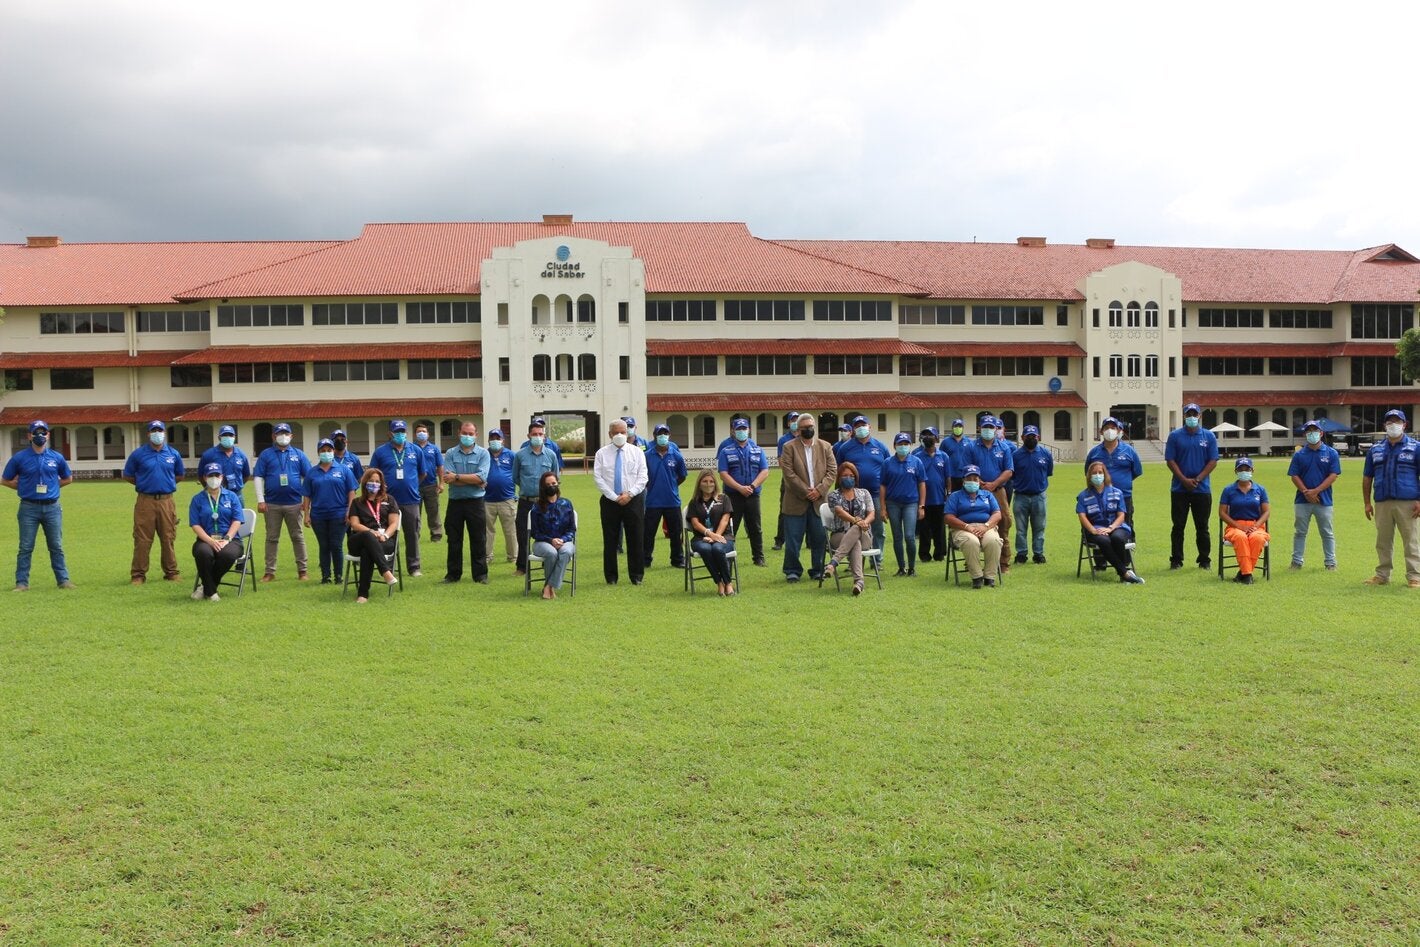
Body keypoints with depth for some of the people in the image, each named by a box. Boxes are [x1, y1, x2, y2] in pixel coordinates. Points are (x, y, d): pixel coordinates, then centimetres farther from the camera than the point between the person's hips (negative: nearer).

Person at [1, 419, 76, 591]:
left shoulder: (57, 457, 6)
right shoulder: (19, 458, 1)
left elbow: (68, 479, 18)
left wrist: (52, 486, 7)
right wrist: (24, 488, 1)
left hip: (52, 507, 2)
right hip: (29, 508, -1)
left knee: (57, 546, 6)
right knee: (25, 547, 1)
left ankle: (63, 580, 10)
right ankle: (22, 583, 6)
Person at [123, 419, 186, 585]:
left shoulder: (173, 454, 8)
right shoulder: (138, 454, 3)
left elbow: (180, 475, 20)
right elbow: (127, 476, 11)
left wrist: (167, 483, 10)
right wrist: (144, 484, 6)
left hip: (166, 501, 2)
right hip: (145, 501, -2)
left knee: (168, 538, 5)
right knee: (142, 540, -1)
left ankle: (171, 572, 13)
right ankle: (138, 574, 5)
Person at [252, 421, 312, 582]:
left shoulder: (299, 454, 8)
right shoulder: (266, 454, 5)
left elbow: (307, 477, 8)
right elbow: (257, 477, 2)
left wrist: (306, 499, 1)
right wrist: (260, 500, -5)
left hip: (294, 503, 0)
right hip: (272, 504, 0)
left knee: (298, 537, 6)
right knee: (272, 538, 6)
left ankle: (302, 570, 12)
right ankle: (270, 572, 11)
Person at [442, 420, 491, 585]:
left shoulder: (483, 454, 0)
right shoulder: (450, 453, 4)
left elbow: (481, 477, -14)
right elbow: (448, 478, -10)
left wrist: (457, 477, -13)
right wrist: (473, 481, -14)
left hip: (476, 502, -2)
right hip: (455, 501, 2)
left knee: (478, 540, 4)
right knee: (453, 540, 9)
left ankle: (480, 574, 13)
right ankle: (453, 574, 19)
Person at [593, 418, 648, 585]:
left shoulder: (637, 452, 6)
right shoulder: (602, 453, 4)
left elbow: (642, 477, 0)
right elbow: (598, 478, -3)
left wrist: (629, 494, -13)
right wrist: (615, 497, -11)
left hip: (633, 500, 0)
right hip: (610, 501, 0)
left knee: (635, 539, 2)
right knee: (610, 540, 3)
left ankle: (636, 576, 11)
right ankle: (611, 577, 12)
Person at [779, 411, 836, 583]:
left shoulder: (825, 447, 10)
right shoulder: (789, 448, 1)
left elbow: (832, 471, 4)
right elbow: (789, 473, -8)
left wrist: (819, 490, -10)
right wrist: (806, 491, -13)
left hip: (819, 500, 2)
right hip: (796, 502, -2)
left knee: (819, 538, 5)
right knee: (793, 538, 0)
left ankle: (817, 570, 17)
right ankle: (792, 571, 10)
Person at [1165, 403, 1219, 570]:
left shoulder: (1209, 436, 6)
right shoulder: (1175, 436, 4)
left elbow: (1213, 461, 2)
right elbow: (1170, 460, -1)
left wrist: (1198, 479, -9)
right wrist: (1185, 480, -11)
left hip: (1202, 489, 0)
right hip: (1179, 489, 0)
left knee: (1202, 527, 5)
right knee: (1178, 526, 2)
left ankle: (1205, 560, 13)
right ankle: (1176, 560, 8)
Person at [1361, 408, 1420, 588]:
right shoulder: (1375, 449, 14)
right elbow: (1367, 478, 15)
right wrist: (1367, 503, 9)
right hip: (1382, 503, 3)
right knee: (1383, 541, 9)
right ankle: (1382, 575, 16)